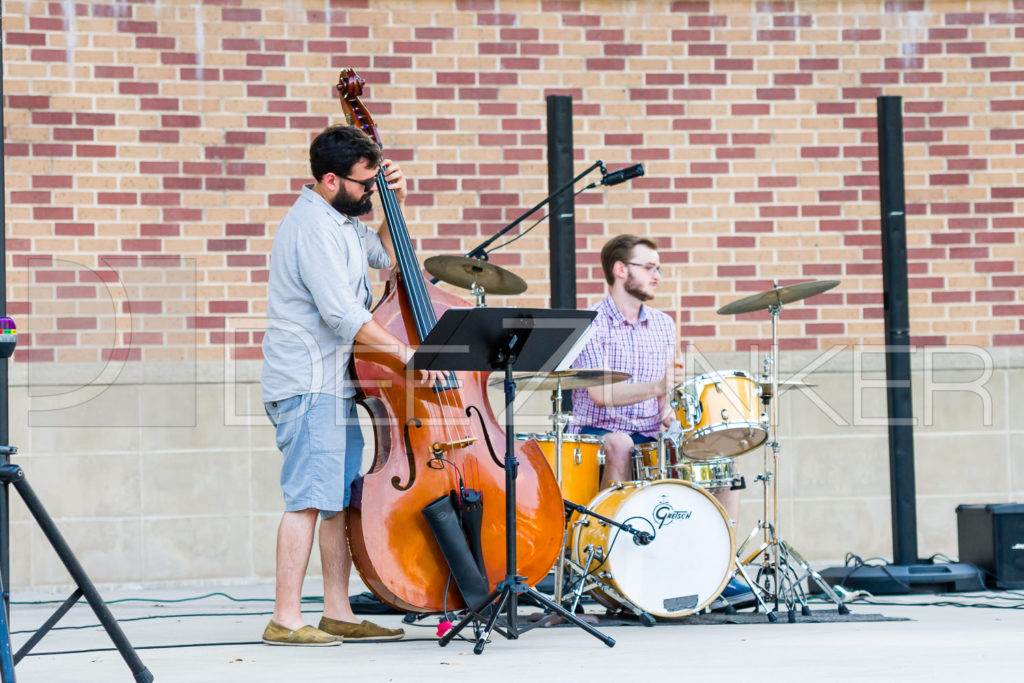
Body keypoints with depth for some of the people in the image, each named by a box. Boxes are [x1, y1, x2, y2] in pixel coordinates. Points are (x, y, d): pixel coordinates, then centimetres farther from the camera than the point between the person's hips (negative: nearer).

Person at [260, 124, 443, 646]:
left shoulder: (340, 221, 16)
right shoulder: (313, 227, -16)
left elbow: (386, 255, 33)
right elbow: (342, 314, -22)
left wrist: (394, 205, 17)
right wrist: (404, 352, -20)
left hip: (332, 383, 10)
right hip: (309, 383, -10)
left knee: (344, 498, 10)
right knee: (309, 499, -12)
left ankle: (338, 614, 15)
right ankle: (286, 620, -11)